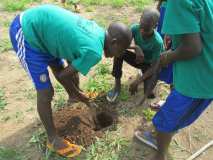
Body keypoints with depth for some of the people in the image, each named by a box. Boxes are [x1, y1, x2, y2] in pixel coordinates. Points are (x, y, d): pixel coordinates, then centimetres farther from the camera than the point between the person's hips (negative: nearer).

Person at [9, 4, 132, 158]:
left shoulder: (97, 31, 2)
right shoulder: (94, 52, -25)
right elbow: (63, 76, -13)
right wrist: (78, 94, 7)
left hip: (38, 24, 9)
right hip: (27, 32, -9)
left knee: (59, 67, 26)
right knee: (46, 92, -3)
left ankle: (72, 95, 54)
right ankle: (53, 138, 17)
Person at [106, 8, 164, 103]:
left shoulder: (157, 42, -32)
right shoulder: (135, 28, -22)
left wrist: (137, 82, -34)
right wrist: (136, 47, -43)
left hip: (149, 64, -3)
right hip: (138, 59, 3)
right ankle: (117, 84, -15)